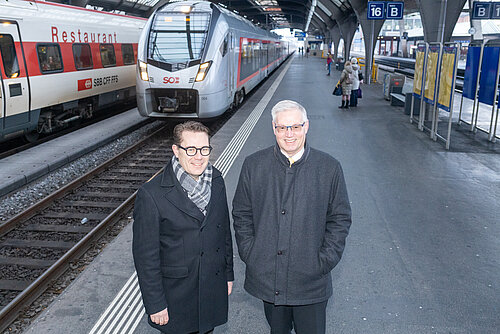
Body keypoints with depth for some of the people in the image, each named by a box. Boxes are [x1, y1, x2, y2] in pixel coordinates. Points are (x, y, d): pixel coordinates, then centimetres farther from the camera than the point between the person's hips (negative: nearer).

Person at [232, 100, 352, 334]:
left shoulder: (329, 168, -6)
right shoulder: (254, 165, -3)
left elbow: (340, 218, 0)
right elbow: (241, 214, 4)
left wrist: (324, 261, -6)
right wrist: (249, 254, -3)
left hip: (311, 280, -1)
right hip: (266, 277, 1)